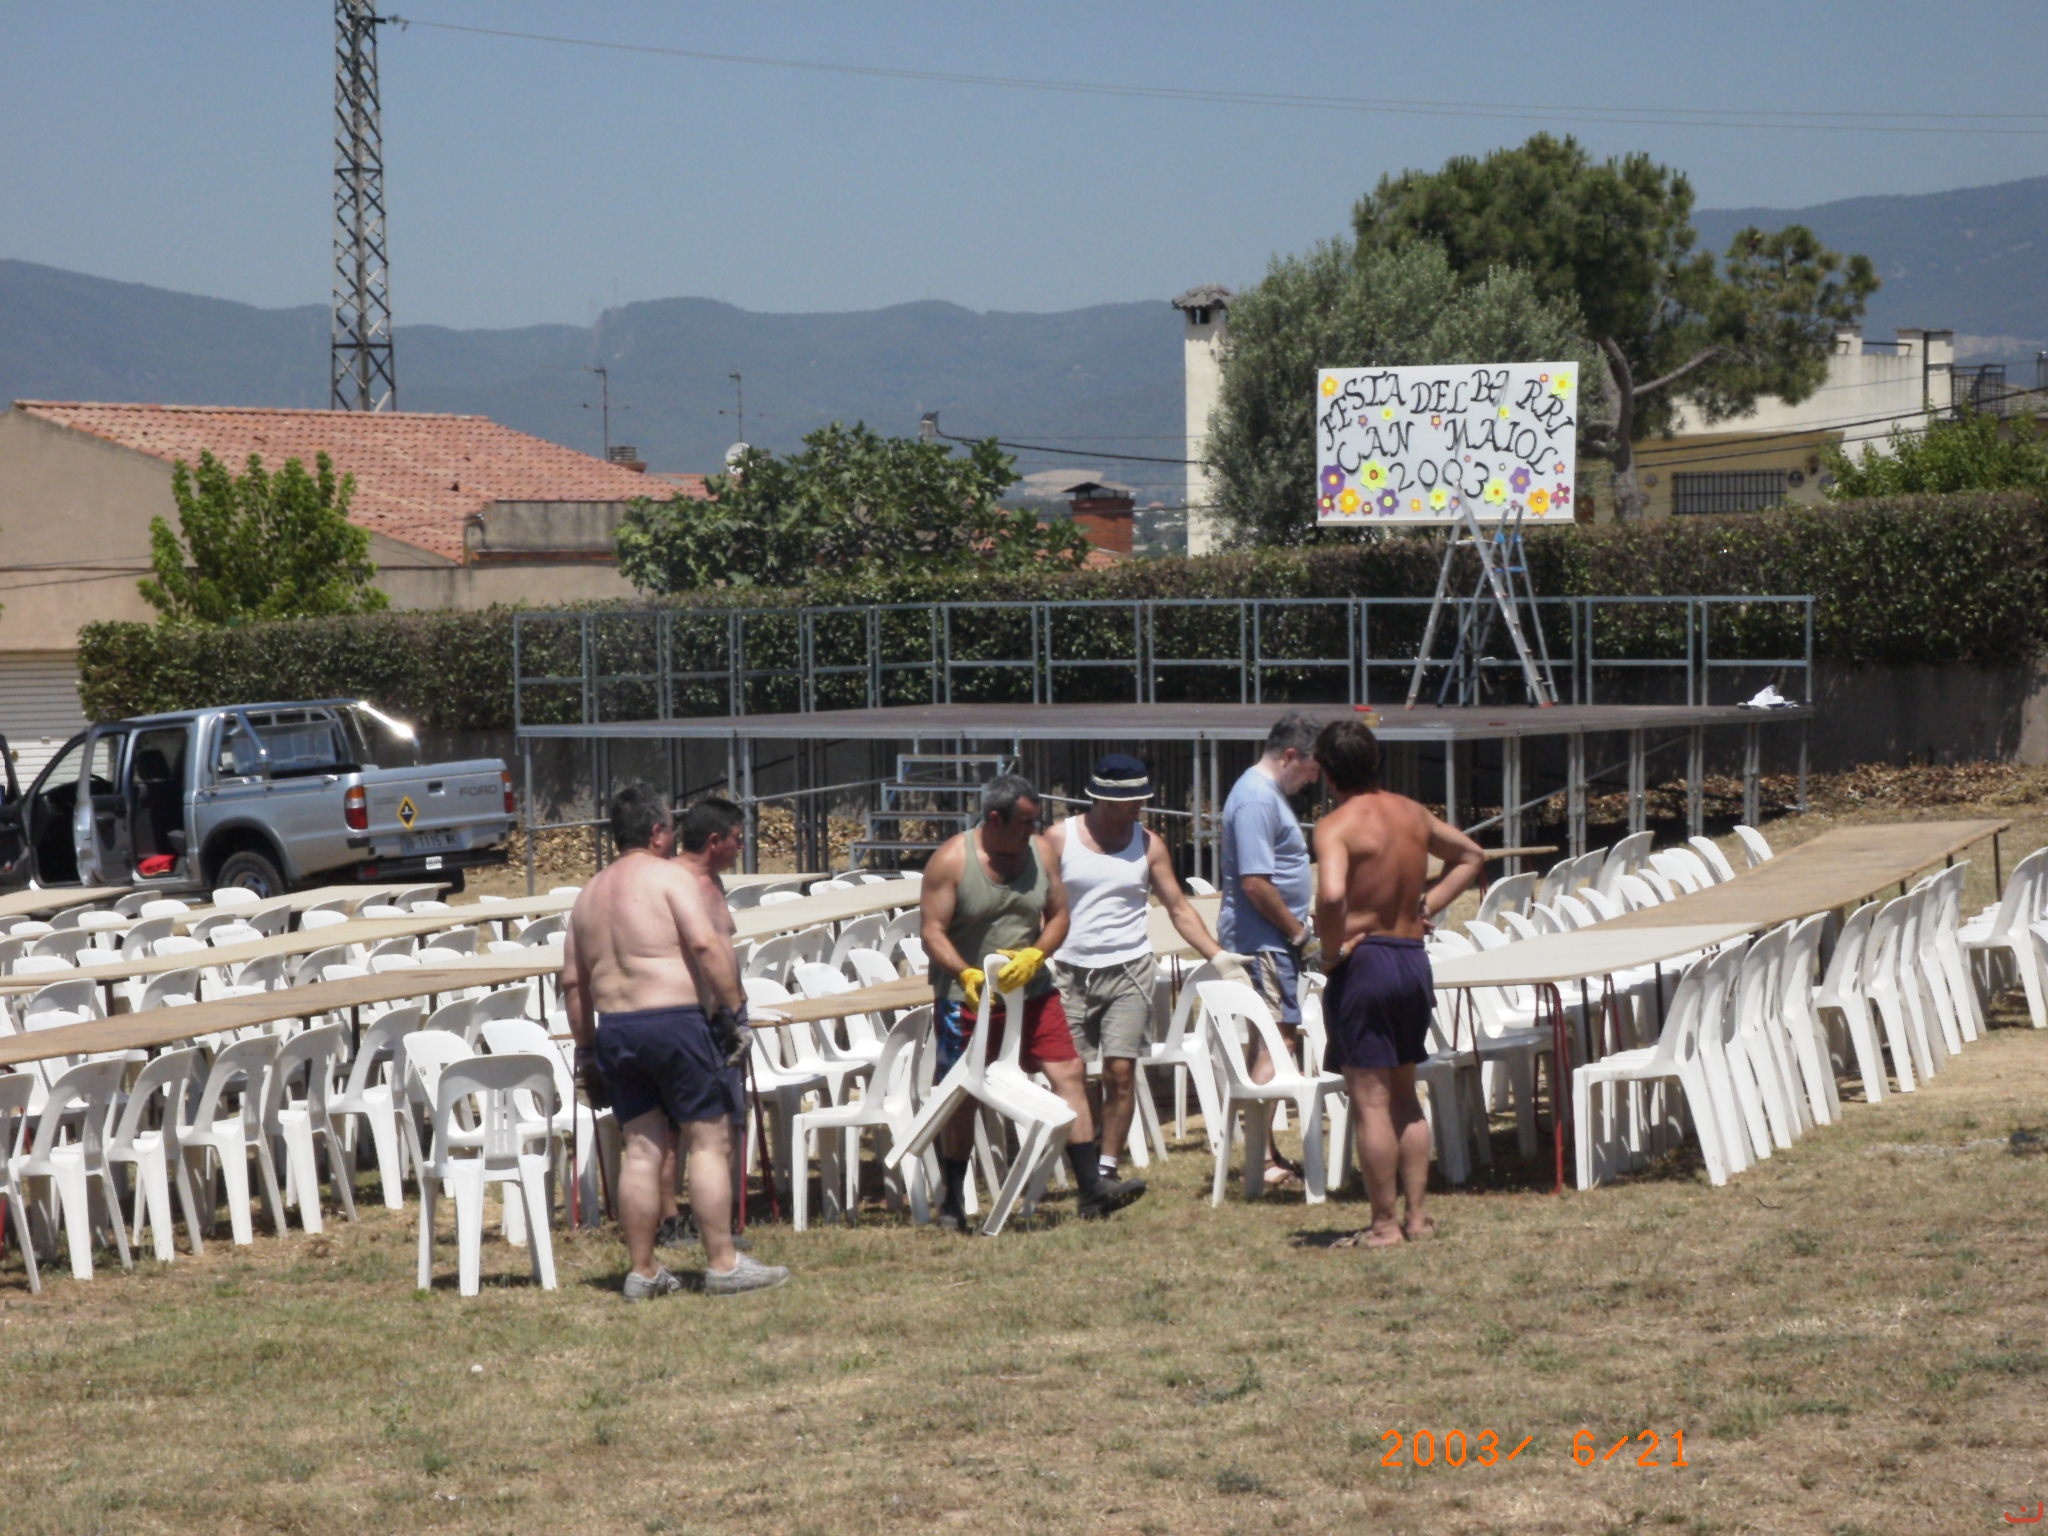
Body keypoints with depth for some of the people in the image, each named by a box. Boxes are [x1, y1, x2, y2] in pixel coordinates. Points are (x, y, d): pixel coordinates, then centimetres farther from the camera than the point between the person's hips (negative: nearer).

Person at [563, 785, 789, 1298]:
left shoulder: (591, 893, 17)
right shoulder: (672, 876, -4)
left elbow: (573, 980, 17)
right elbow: (706, 945, -17)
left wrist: (586, 1048, 22)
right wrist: (735, 1009, -13)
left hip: (615, 1026, 7)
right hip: (678, 1020, -7)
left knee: (642, 1149, 8)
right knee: (711, 1140, -1)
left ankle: (642, 1271, 9)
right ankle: (723, 1264, -2)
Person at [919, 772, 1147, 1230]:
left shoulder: (1040, 852, 2)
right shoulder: (951, 861, -12)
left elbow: (1058, 915, 6)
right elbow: (933, 932, -13)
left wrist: (1035, 955, -14)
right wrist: (966, 974, -30)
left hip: (1031, 992, 4)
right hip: (966, 998, -4)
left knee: (1069, 1074, -6)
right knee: (961, 1100, 5)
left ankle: (1092, 1187, -6)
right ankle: (953, 1202, 18)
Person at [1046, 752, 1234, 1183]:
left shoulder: (1148, 844, 6)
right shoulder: (1059, 839, 0)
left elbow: (1179, 908, 8)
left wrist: (1219, 956, -2)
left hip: (1128, 971, 1)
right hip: (1069, 971, -1)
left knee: (1121, 1071, -5)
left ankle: (1107, 1167, 3)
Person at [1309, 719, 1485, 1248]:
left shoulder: (1337, 826, -14)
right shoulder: (1412, 813, 8)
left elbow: (1331, 895, -31)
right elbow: (1471, 857, 23)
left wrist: (1333, 946, -14)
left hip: (1363, 964, -7)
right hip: (1414, 960, 7)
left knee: (1370, 1101, -1)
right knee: (1404, 1095, 17)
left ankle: (1384, 1225, 1)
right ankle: (1417, 1215, 17)